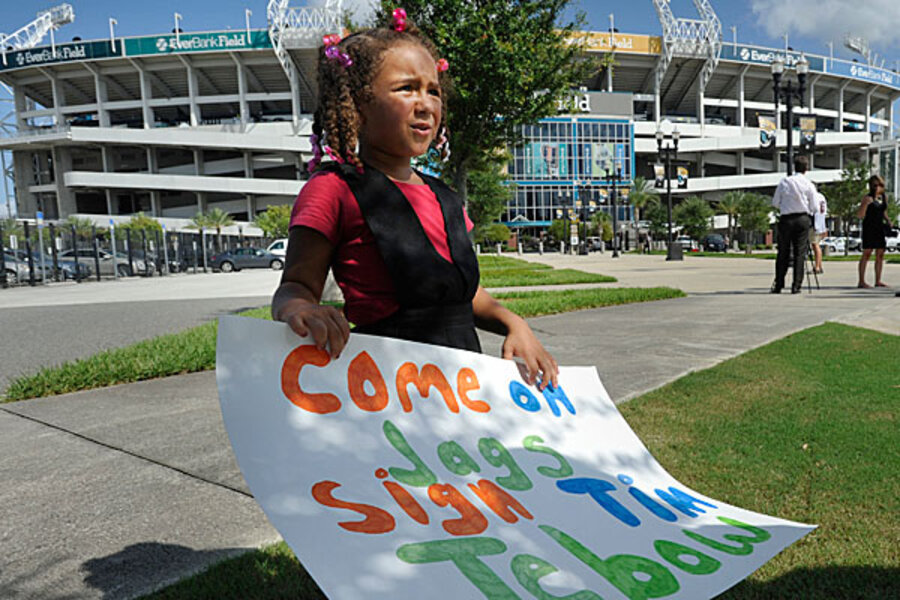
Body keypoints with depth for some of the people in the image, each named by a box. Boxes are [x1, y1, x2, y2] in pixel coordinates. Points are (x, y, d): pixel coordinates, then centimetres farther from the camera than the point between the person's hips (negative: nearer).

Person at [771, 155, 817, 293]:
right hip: (803, 219, -1)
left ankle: (778, 285, 7)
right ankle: (796, 286, 2)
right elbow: (814, 207, 1)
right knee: (799, 253, 3)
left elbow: (775, 202, 4)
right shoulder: (809, 185, -2)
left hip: (786, 219, 1)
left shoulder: (784, 182, 0)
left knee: (783, 253, 7)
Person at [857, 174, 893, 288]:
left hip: (880, 228, 7)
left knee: (880, 255, 7)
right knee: (866, 253, -10)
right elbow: (860, 215, -12)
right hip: (869, 227, -7)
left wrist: (888, 221, 7)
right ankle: (861, 281, -11)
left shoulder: (883, 198, 13)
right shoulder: (867, 198, -6)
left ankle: (878, 281, 13)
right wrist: (866, 203, -25)